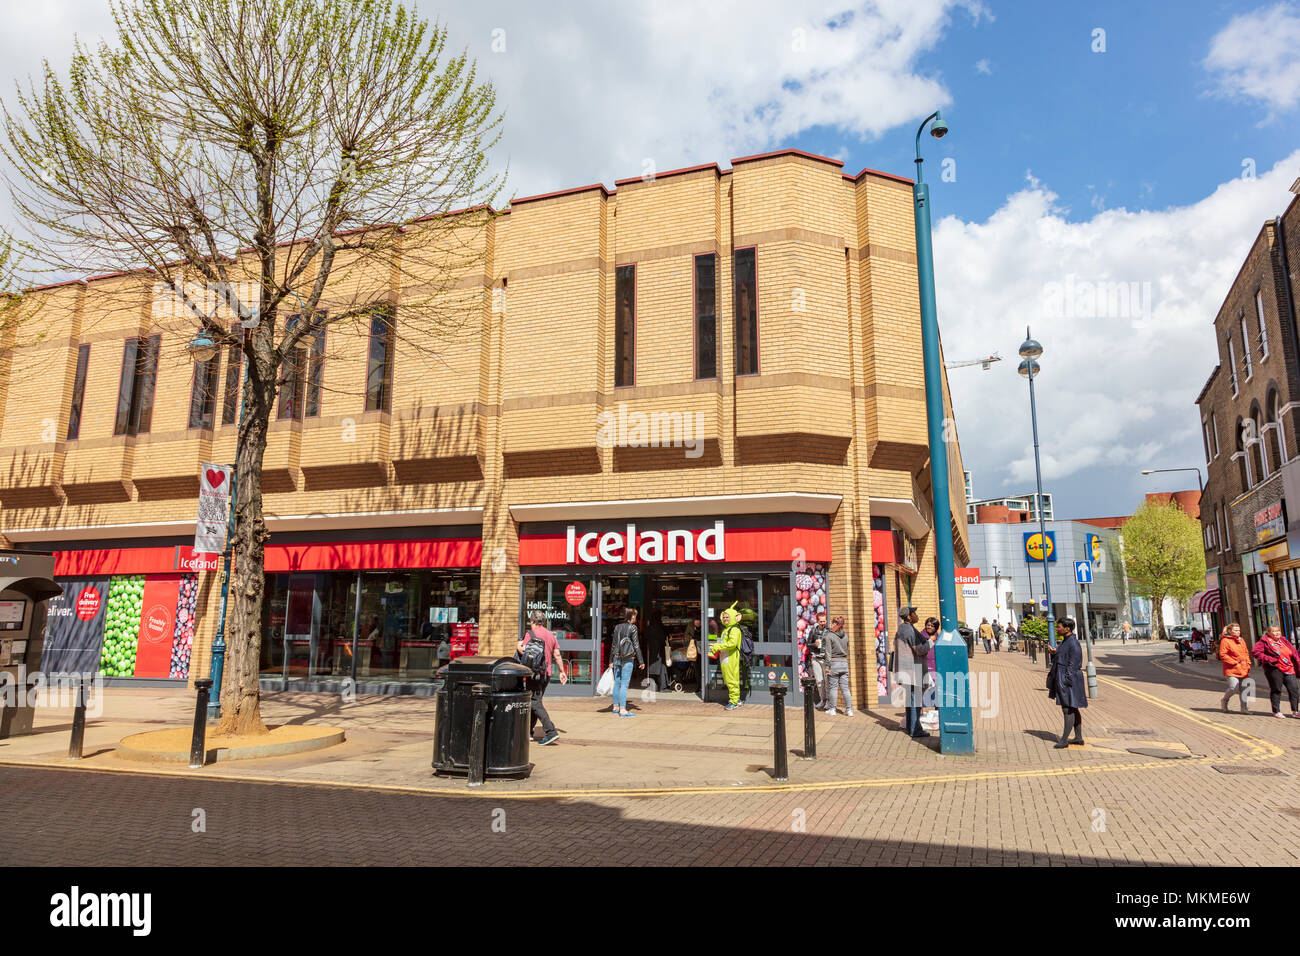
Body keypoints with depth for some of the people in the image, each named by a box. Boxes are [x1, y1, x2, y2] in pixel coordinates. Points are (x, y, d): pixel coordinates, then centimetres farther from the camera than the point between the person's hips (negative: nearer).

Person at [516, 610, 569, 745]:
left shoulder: (530, 634, -8)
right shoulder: (551, 635, 13)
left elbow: (524, 651, -16)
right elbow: (557, 655, 12)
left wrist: (518, 646, 5)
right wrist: (562, 672, 17)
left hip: (535, 673, -7)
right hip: (547, 674, 7)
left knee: (535, 703, -8)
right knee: (536, 701, 18)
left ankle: (551, 731, -19)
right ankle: (528, 731, 25)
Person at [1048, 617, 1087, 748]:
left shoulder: (1073, 643, -18)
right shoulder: (1064, 641, 12)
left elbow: (1073, 665, -19)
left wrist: (1066, 682, -20)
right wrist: (1053, 653, 4)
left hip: (1068, 680, -10)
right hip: (1062, 678, 11)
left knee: (1068, 709, -5)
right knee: (1073, 709, 16)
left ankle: (1064, 740, -2)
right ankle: (1078, 737, 24)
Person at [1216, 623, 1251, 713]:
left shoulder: (1241, 640, 16)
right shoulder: (1225, 641, -7)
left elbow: (1246, 652, 23)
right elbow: (1222, 655, -11)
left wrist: (1248, 664, 10)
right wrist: (1235, 663, -14)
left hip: (1243, 669, 7)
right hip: (1232, 670, -7)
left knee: (1243, 688, 6)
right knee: (1234, 688, -13)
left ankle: (1244, 707, 14)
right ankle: (1223, 700, 13)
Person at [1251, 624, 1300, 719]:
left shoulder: (1284, 641, 16)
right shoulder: (1265, 641, -3)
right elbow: (1255, 651, -11)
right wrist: (1269, 659, -17)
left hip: (1289, 669, 6)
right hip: (1275, 669, -6)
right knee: (1276, 690, 0)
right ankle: (1276, 711, 11)